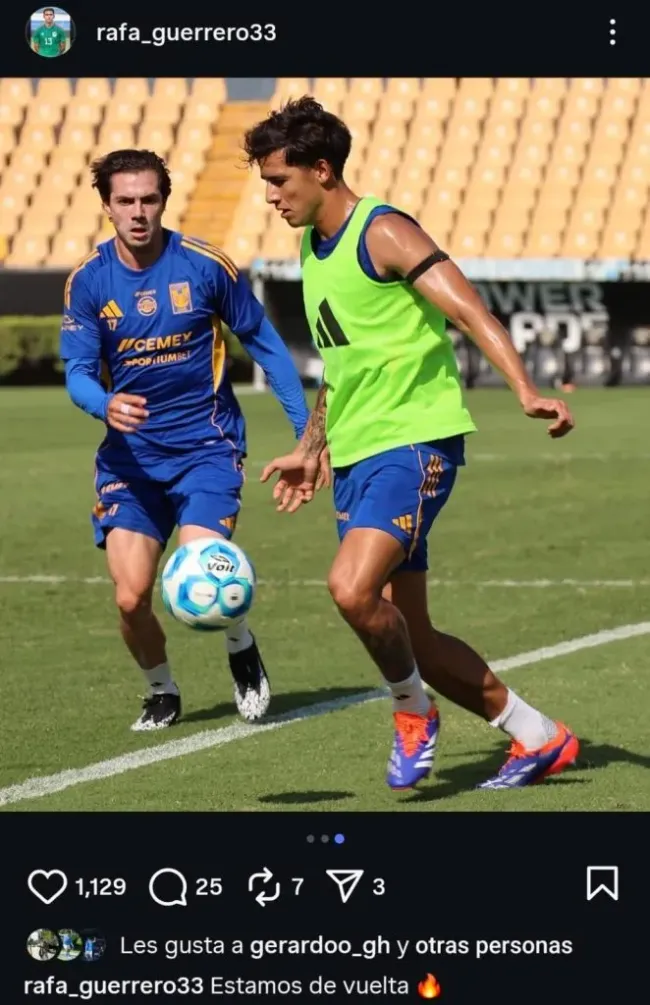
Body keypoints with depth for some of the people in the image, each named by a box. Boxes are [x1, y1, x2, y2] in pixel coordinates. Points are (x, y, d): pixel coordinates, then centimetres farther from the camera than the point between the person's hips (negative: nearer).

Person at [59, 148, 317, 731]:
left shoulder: (206, 266, -8)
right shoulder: (88, 282, -3)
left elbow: (265, 344, 2)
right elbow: (78, 373, -4)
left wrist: (307, 430, 1)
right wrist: (106, 404, -28)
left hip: (207, 447, -2)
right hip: (129, 456, 2)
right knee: (131, 597, -9)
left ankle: (243, 652, 14)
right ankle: (161, 692, 21)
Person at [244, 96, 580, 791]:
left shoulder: (383, 233, -12)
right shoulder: (312, 247, 14)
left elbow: (469, 311, -21)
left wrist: (526, 392, -34)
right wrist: (311, 449, 32)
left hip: (415, 442, -9)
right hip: (356, 455, 9)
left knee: (352, 586, -28)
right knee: (407, 634, 8)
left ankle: (413, 711, -3)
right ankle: (537, 738, 21)